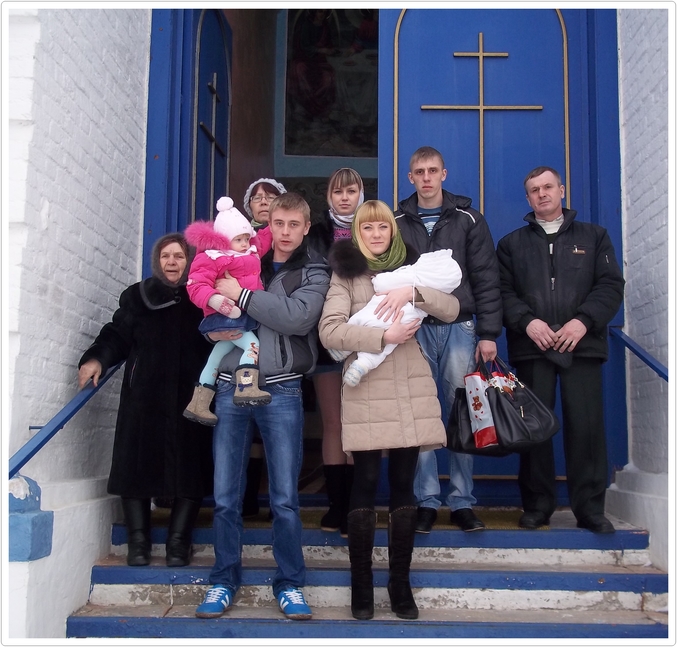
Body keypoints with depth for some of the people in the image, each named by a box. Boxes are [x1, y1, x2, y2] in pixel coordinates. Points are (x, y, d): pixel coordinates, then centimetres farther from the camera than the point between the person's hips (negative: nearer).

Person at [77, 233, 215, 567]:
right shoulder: (138, 296, 12)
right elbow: (117, 336, 8)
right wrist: (97, 360, -9)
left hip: (191, 399, -1)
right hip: (144, 398, 1)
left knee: (189, 469, -3)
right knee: (138, 465, -2)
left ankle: (178, 542, 5)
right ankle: (138, 542, 6)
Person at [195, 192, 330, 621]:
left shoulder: (314, 272, 5)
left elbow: (299, 317, -14)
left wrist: (242, 295, -13)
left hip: (281, 390, -3)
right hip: (231, 387, 3)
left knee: (285, 497, 2)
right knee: (225, 496, 5)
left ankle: (290, 583, 16)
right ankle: (225, 581, 19)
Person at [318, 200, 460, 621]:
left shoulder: (410, 267, 14)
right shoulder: (346, 273, 4)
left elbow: (452, 309, 2)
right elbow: (329, 331, -9)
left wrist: (413, 291, -13)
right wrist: (383, 336, -16)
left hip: (411, 390, 3)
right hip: (366, 391, -3)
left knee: (404, 485, 5)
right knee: (366, 484, -2)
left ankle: (400, 583, 14)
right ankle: (361, 584, 8)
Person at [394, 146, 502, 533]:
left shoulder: (468, 220, 7)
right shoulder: (398, 223, 10)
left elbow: (486, 279, 3)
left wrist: (488, 334, -4)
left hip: (460, 328, 0)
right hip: (415, 330, 1)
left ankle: (463, 501, 11)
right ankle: (427, 501, 9)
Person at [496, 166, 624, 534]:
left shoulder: (593, 236, 16)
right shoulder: (512, 244, 17)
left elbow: (611, 285, 5)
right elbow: (503, 291, 6)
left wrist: (583, 320, -11)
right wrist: (527, 321, -12)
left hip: (582, 345, 0)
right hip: (531, 348, 1)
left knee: (586, 424, -5)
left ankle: (590, 509, 2)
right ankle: (537, 505, 10)